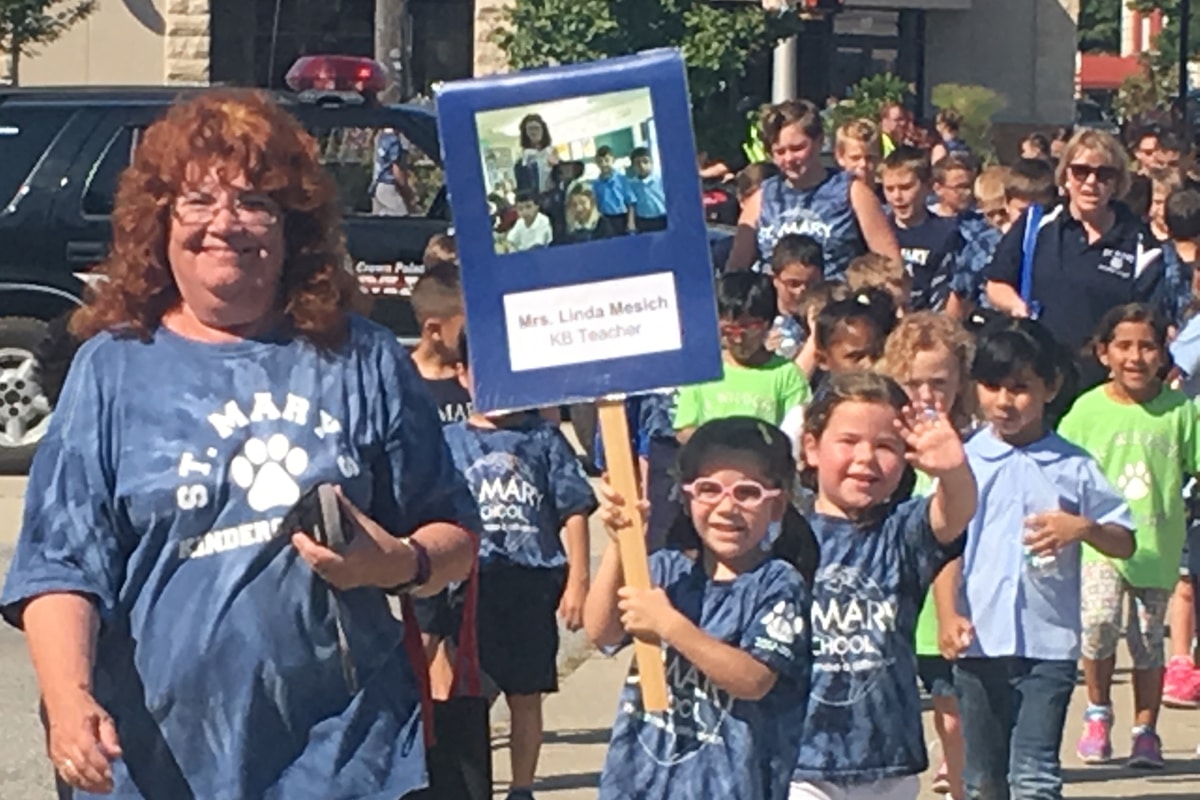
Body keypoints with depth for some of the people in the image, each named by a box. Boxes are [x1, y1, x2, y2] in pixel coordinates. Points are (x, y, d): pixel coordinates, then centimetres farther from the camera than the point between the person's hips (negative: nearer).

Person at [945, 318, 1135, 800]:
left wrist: (1083, 528, -15)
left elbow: (1124, 542, 6)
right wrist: (950, 616, -10)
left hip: (1049, 644, -2)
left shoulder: (1073, 467, 1)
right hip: (978, 641, 2)